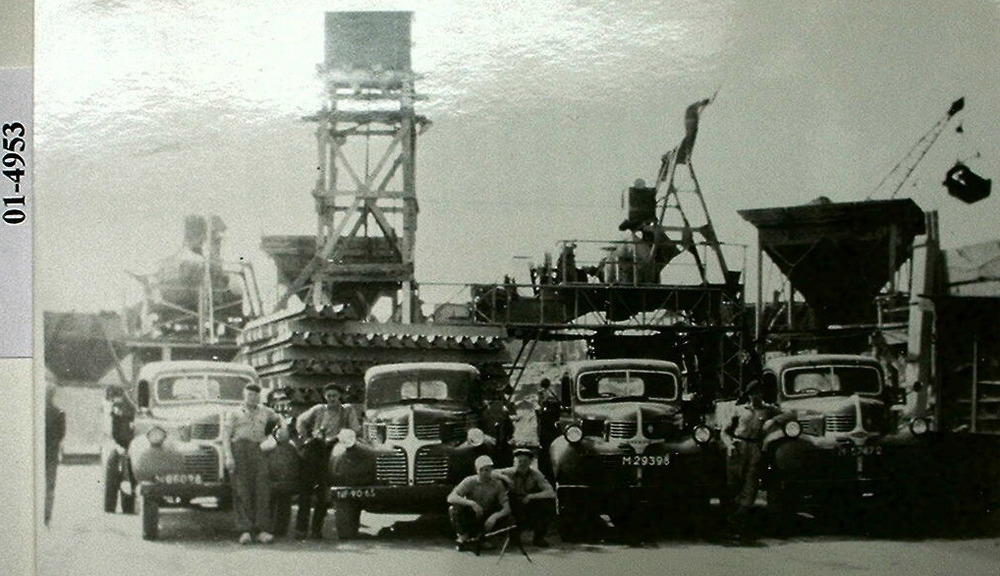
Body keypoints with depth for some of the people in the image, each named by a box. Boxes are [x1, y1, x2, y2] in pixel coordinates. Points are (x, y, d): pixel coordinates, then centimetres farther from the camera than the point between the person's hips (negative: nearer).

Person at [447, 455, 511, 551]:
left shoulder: (497, 484, -11)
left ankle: (477, 538, -8)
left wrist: (494, 517, -38)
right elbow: (451, 497, -27)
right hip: (470, 517, -2)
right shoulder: (470, 481, -14)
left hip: (486, 519, 2)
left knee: (504, 516, -27)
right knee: (454, 508, -30)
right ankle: (463, 537, -6)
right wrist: (471, 503, -41)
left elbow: (507, 508, -17)